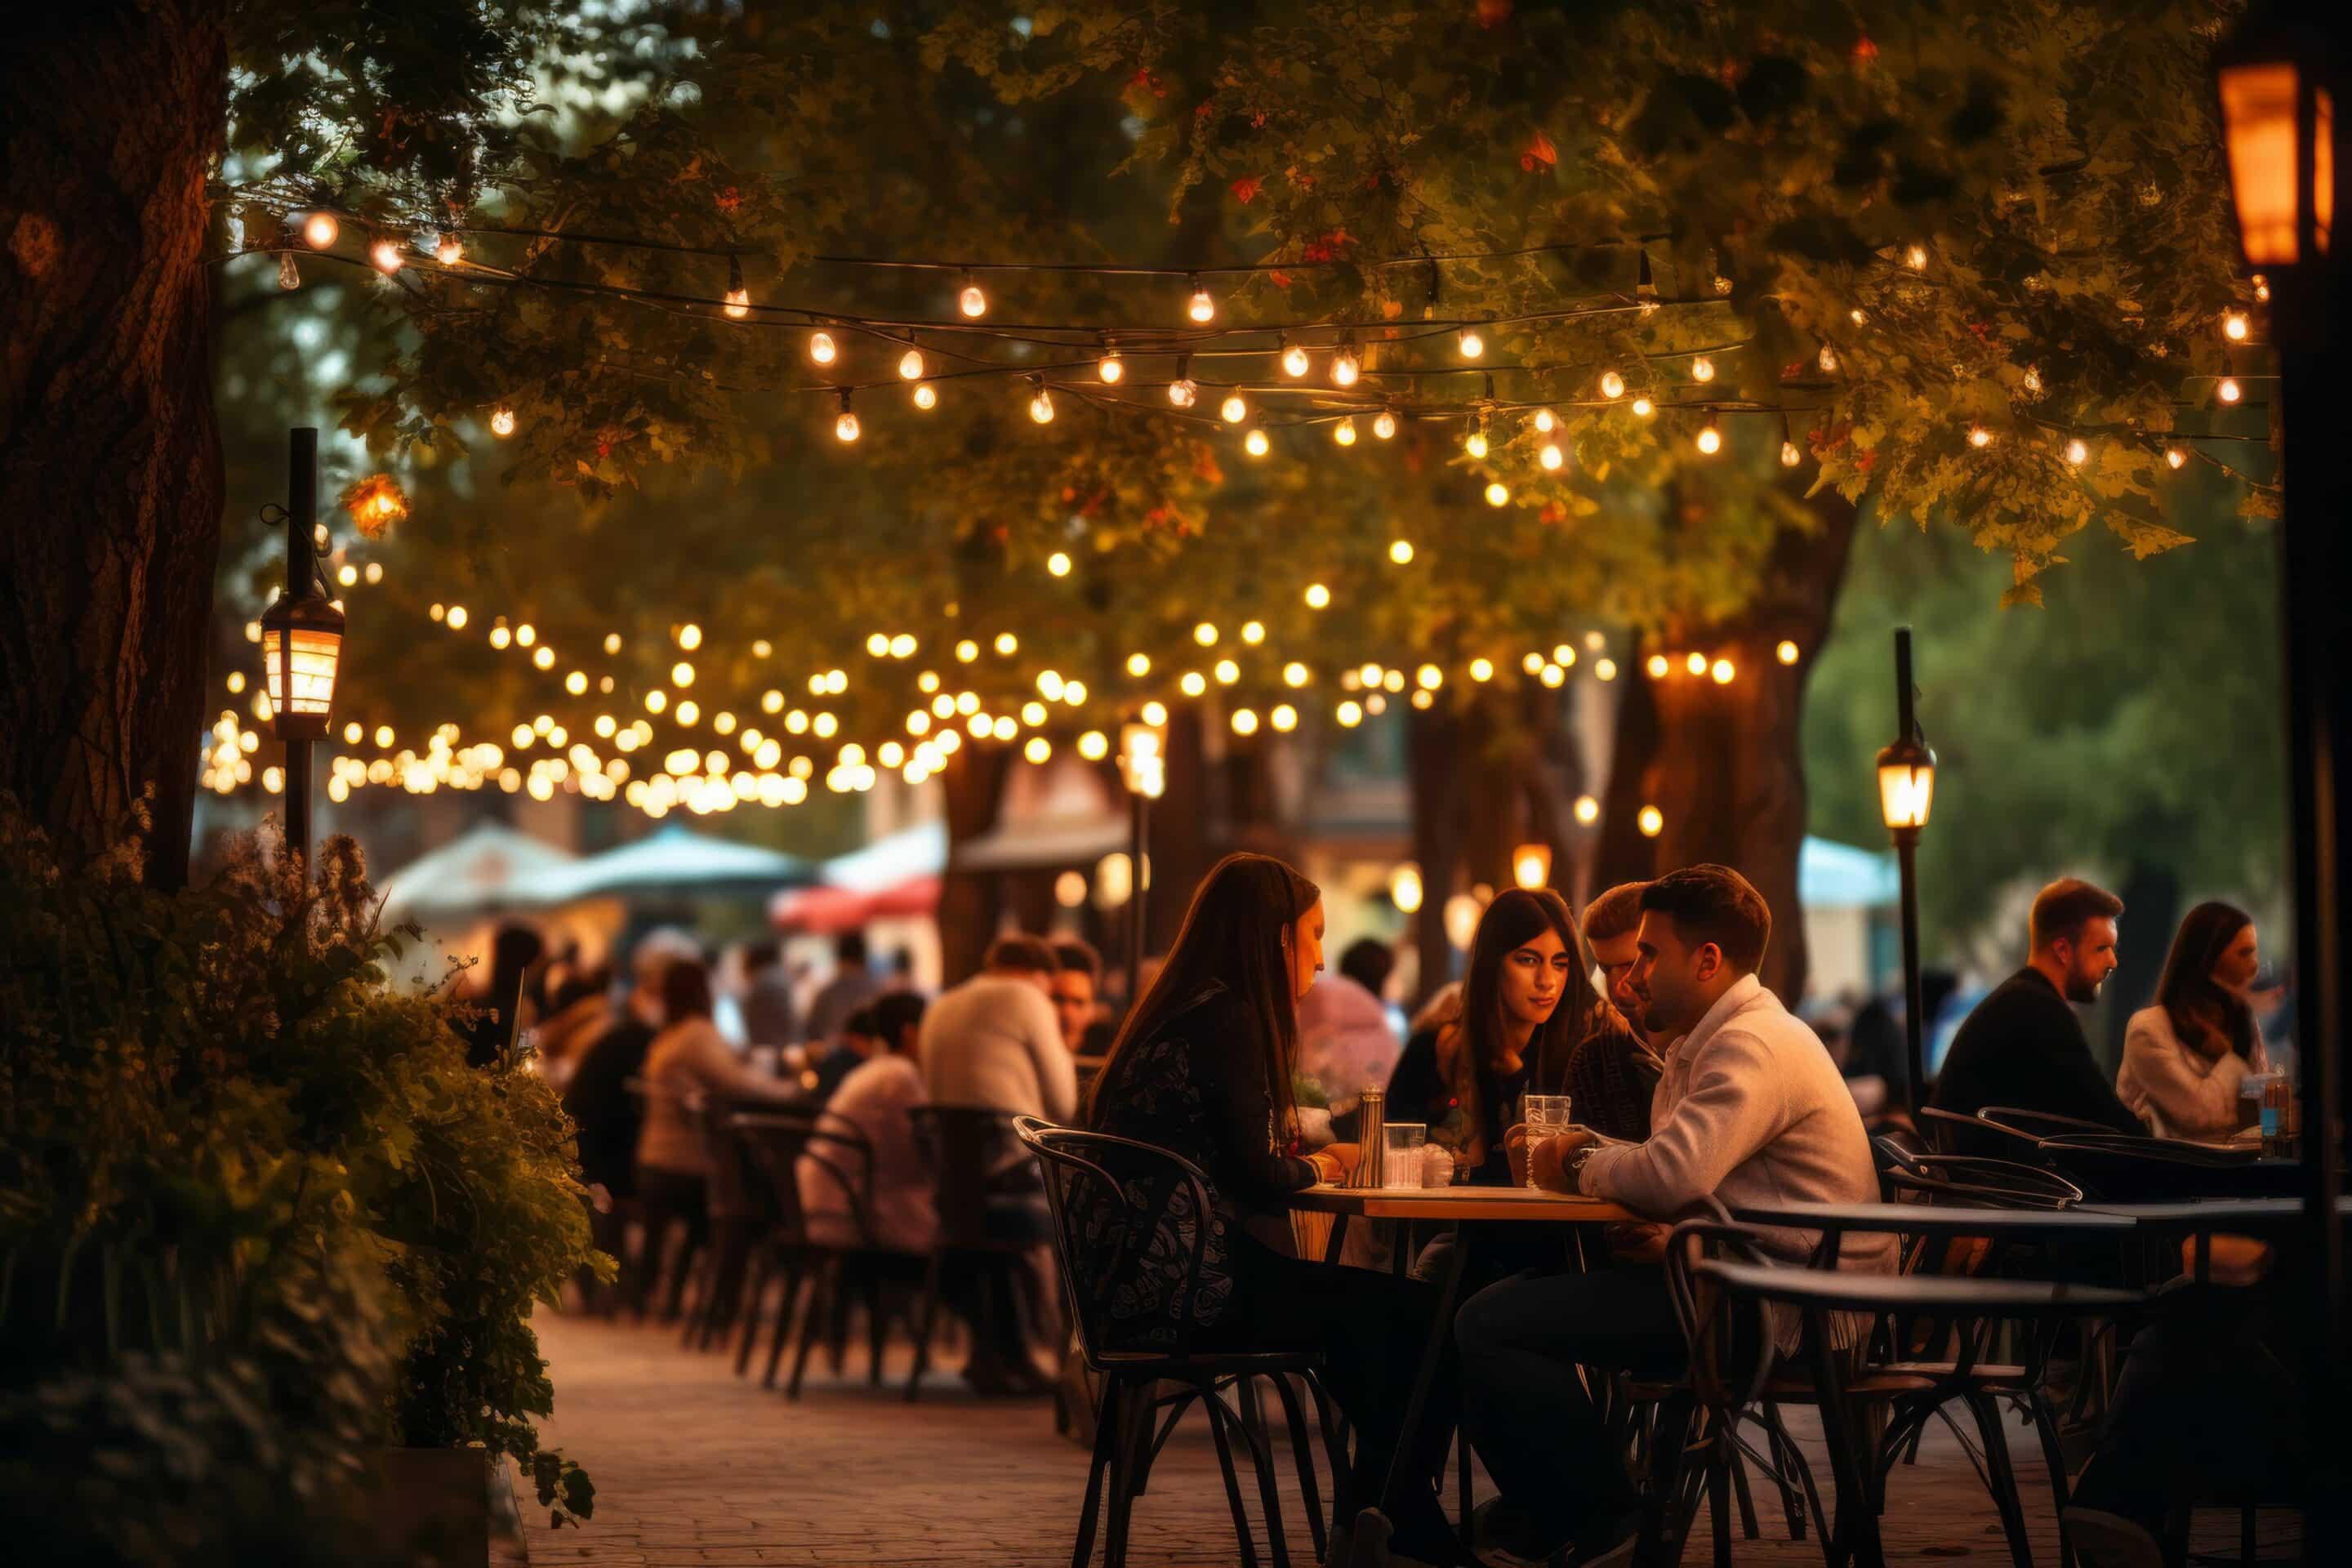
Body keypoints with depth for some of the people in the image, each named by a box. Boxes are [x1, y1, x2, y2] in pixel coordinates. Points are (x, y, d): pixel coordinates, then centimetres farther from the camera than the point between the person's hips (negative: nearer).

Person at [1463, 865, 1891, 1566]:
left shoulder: (1755, 1046, -16)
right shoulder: (1706, 1040, 19)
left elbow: (1673, 1176, -27)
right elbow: (1683, 1171, 22)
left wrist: (1581, 1169, -8)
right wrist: (1588, 1148, 4)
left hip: (1783, 1308, -11)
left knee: (1490, 1325, -16)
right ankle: (1554, 1507, 19)